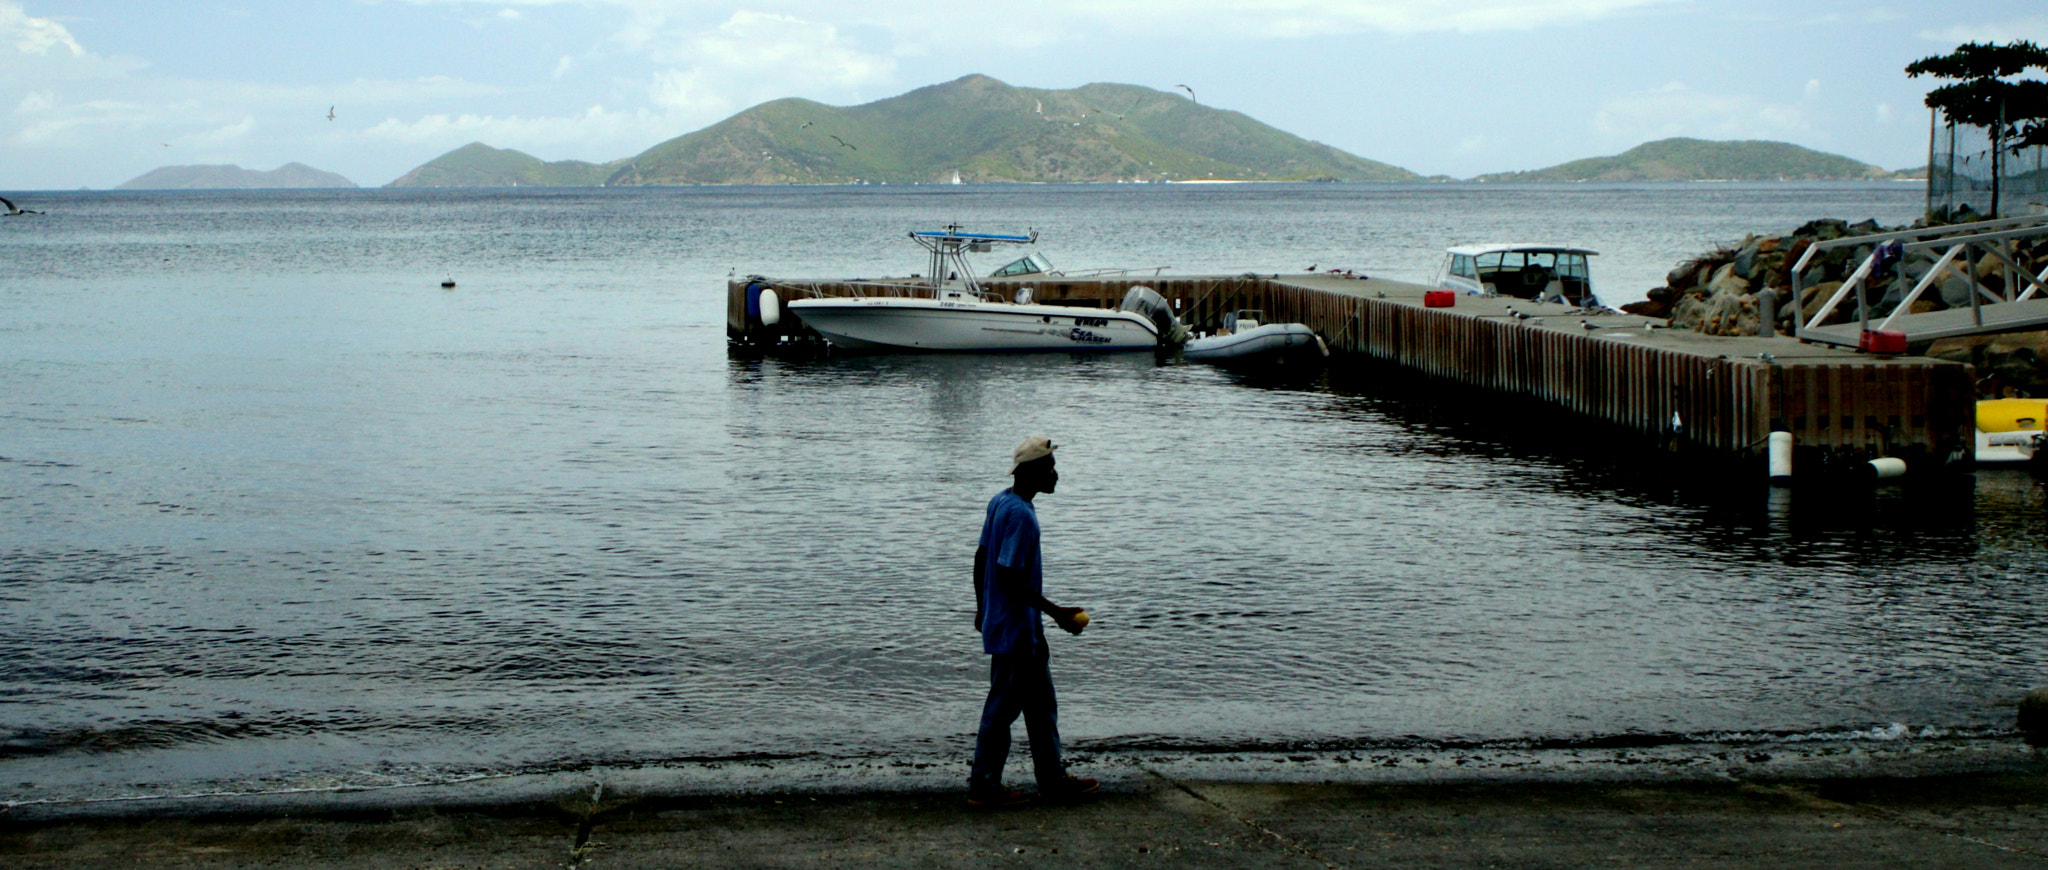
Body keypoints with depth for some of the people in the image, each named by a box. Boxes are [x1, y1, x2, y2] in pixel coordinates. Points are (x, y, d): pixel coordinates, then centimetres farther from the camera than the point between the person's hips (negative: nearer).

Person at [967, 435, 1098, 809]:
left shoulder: (1000, 502, 7)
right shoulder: (1021, 515, -22)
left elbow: (981, 557, 15)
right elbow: (1010, 577, -26)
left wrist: (982, 606, 24)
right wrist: (1055, 612, -21)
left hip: (1024, 628, 10)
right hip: (1015, 629, -10)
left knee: (1041, 705, 16)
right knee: (1003, 706, 0)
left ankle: (1053, 778, 24)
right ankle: (984, 788, 9)